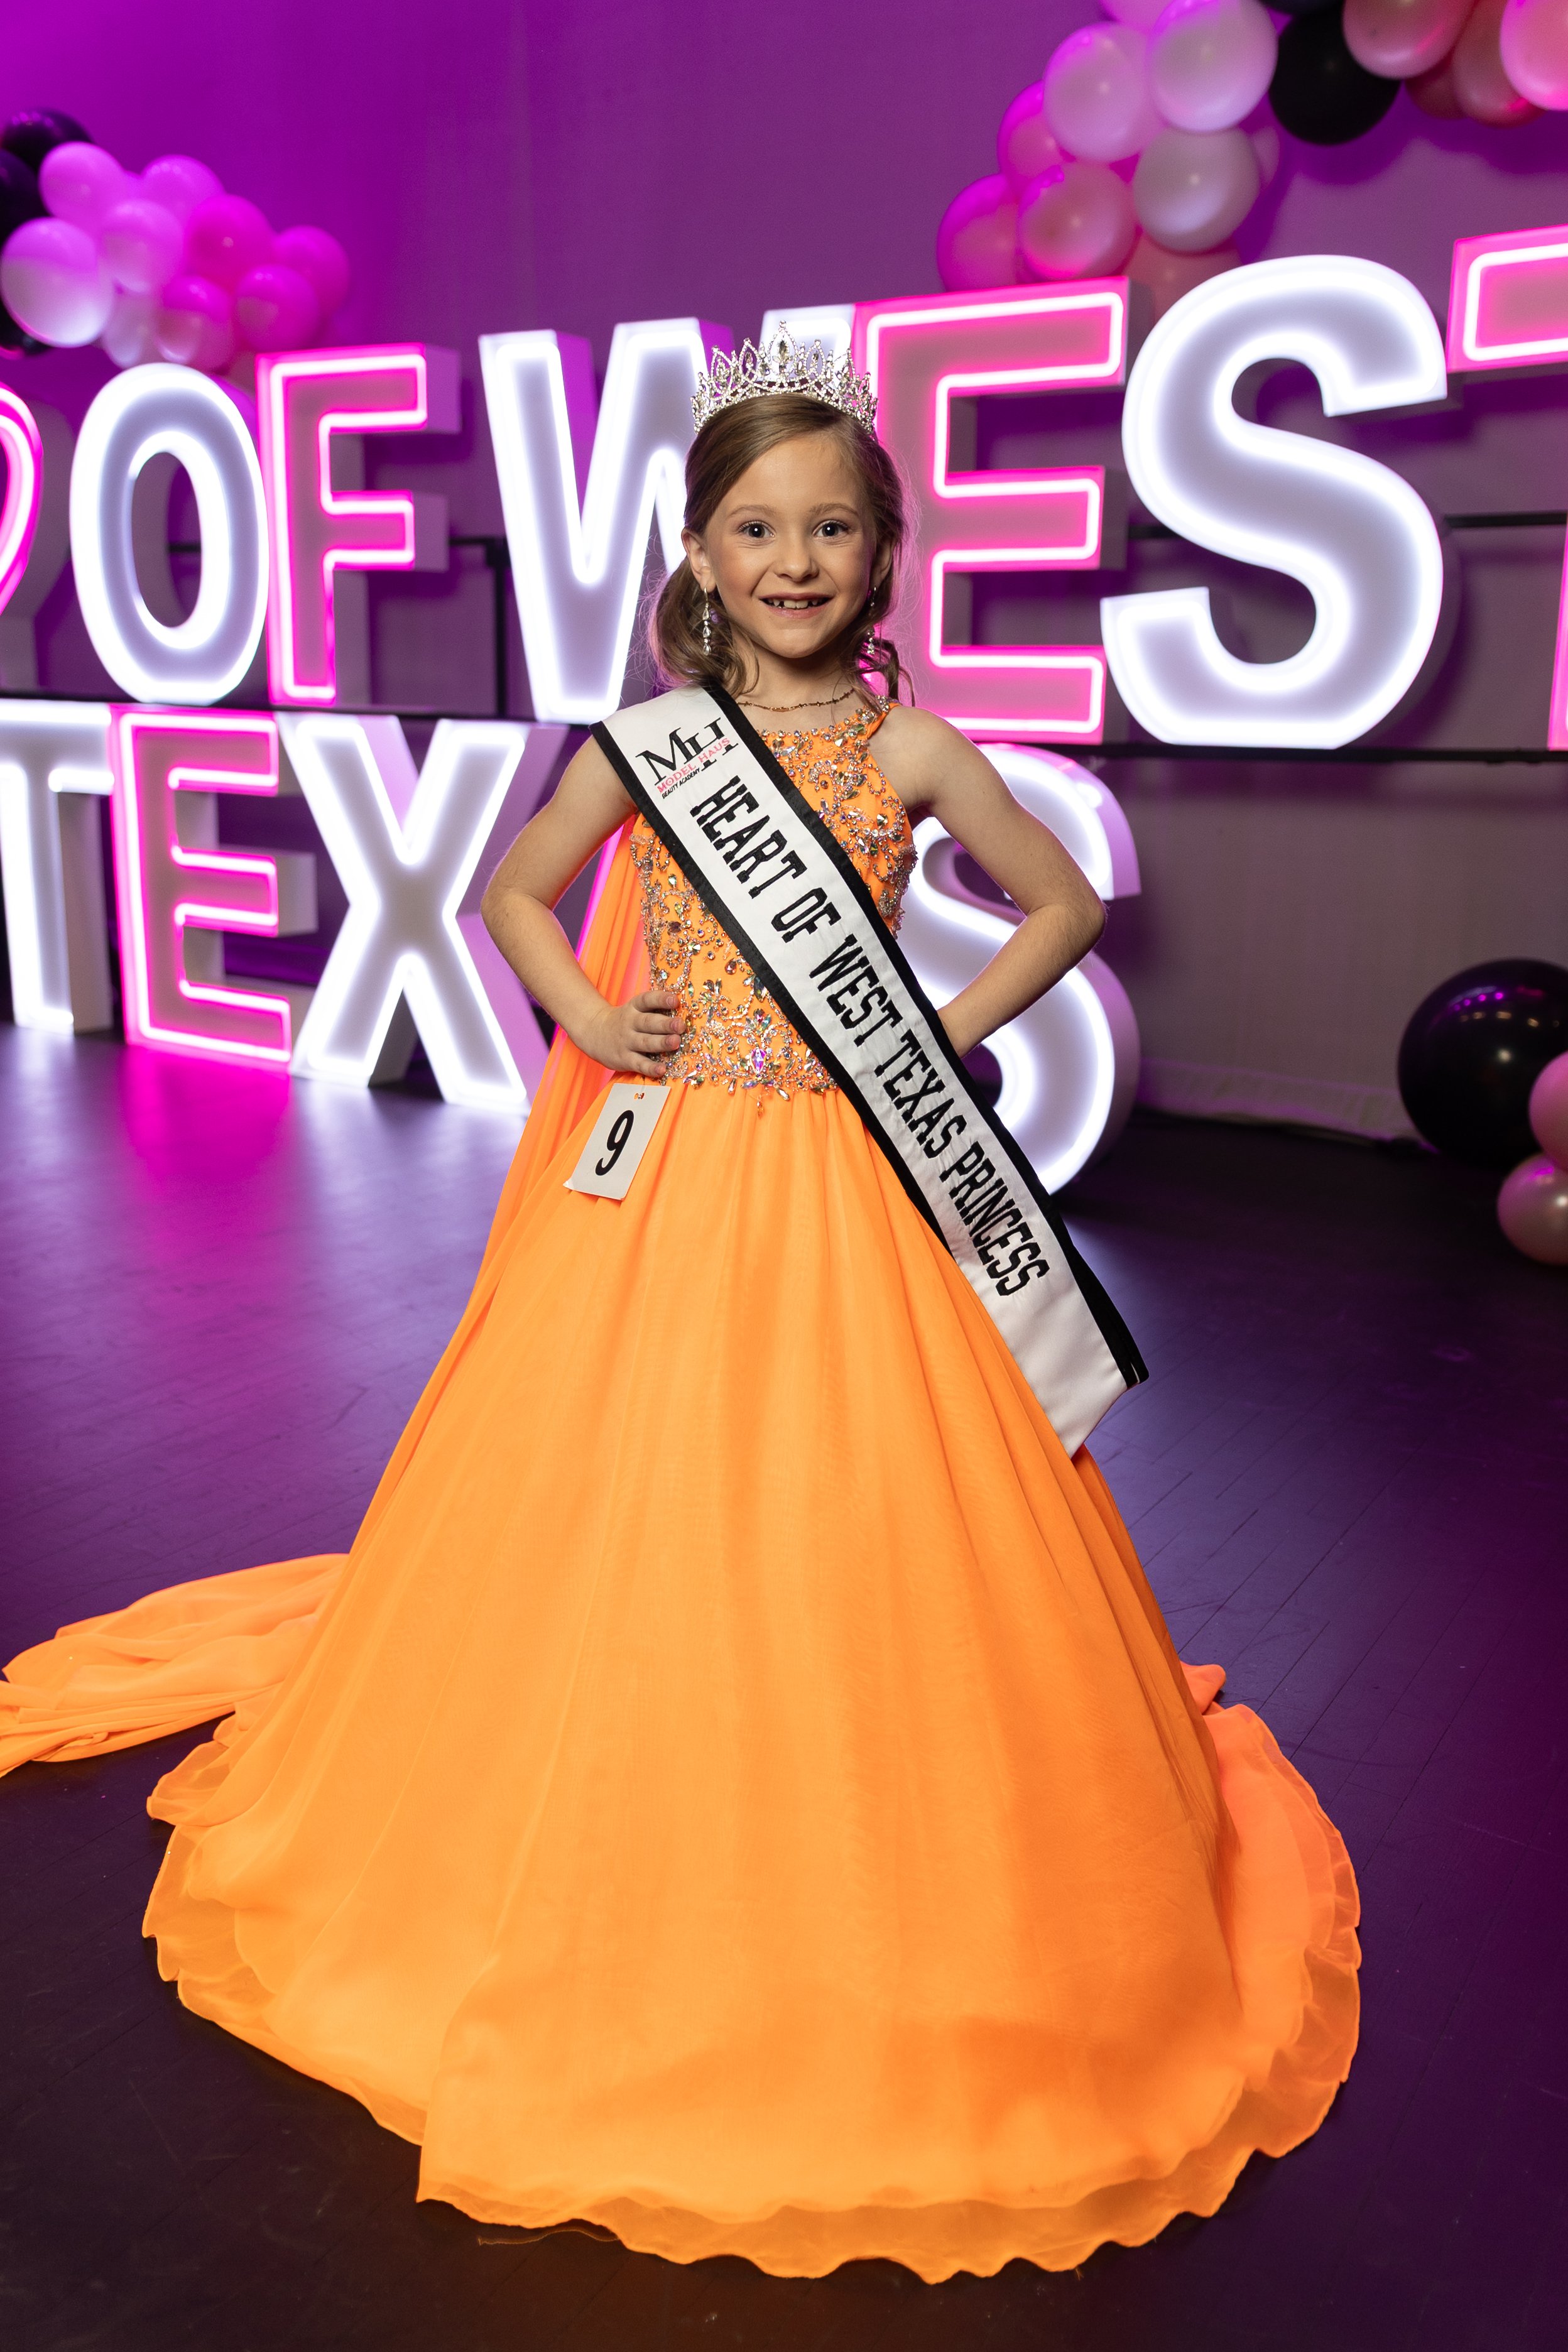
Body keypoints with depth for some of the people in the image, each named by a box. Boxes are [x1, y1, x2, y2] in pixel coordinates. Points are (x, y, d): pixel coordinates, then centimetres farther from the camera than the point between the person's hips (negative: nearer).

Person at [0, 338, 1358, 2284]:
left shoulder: (909, 751, 1)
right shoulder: (643, 740, 2)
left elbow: (1066, 902, 11)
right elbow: (512, 891, 15)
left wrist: (952, 1032, -1)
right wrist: (582, 1008, -2)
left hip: (846, 1189, 0)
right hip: (661, 1174, 1)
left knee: (851, 1526, 2)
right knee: (623, 1531, 7)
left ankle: (857, 1894, 25)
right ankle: (624, 1894, 29)